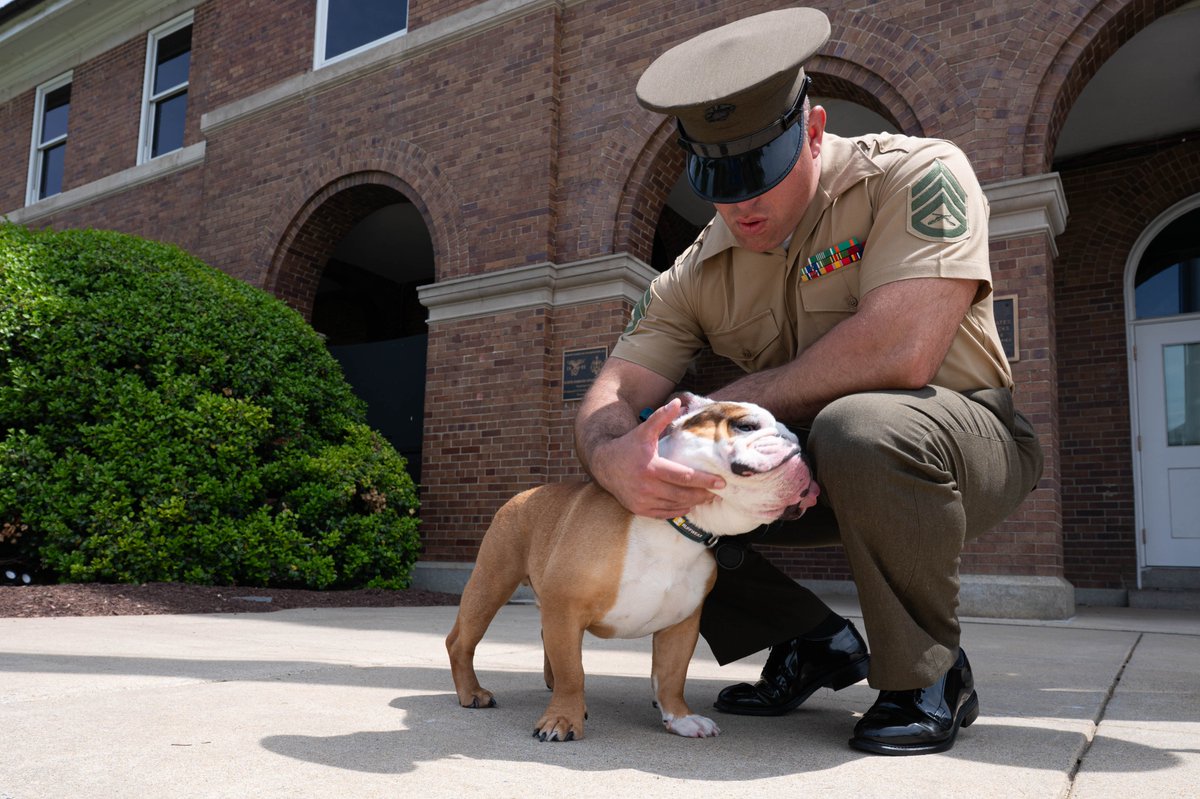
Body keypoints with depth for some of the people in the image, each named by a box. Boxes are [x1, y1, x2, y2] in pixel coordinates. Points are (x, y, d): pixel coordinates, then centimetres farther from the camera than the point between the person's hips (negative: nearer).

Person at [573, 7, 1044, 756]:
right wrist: (613, 456, -36)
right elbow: (615, 392, -10)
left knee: (862, 426, -39)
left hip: (963, 443, -5)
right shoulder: (695, 278, -3)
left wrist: (732, 405, -21)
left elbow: (901, 352, -31)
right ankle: (815, 643, 9)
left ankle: (929, 677, -12)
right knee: (653, 484, -10)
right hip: (809, 468, 6)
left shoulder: (917, 175, -17)